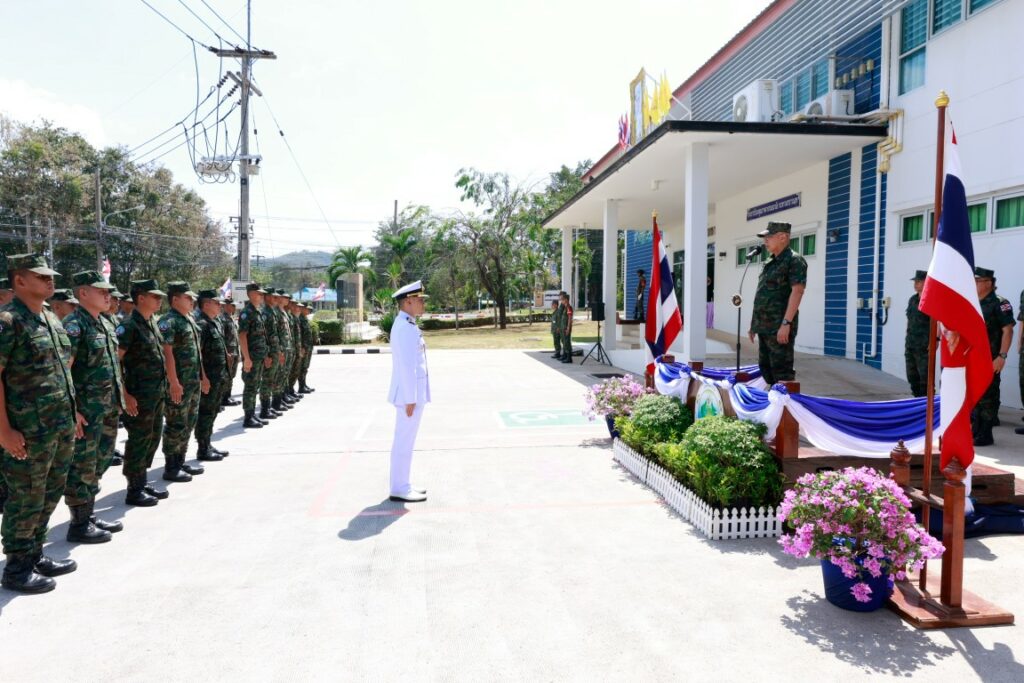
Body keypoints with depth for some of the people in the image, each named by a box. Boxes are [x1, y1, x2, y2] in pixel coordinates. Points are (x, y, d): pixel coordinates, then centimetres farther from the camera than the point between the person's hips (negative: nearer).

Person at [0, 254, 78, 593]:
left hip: (61, 428, 8)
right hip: (28, 433, -8)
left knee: (49, 496, 16)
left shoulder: (52, 319, 13)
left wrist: (72, 414, 18)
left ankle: (34, 556, 30)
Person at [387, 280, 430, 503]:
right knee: (404, 442, -2)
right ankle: (399, 489, 6)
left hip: (413, 393, 10)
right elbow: (406, 366, -22)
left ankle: (401, 485, 24)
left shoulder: (407, 325, 14)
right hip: (410, 394, -10)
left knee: (405, 441, 15)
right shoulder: (404, 327, -18)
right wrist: (410, 398, -22)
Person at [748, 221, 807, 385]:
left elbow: (797, 292, -18)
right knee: (766, 367, 14)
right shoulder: (769, 263, 18)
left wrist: (786, 323, -24)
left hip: (779, 328, -9)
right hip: (764, 327, 9)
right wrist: (754, 323, 19)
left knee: (781, 370, -7)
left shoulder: (794, 260, -8)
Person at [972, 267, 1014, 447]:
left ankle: (985, 436, 5)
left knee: (987, 397, -2)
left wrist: (1001, 356, -19)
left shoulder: (999, 304, -9)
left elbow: (1008, 331, -13)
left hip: (990, 360, -7)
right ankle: (976, 432, 22)